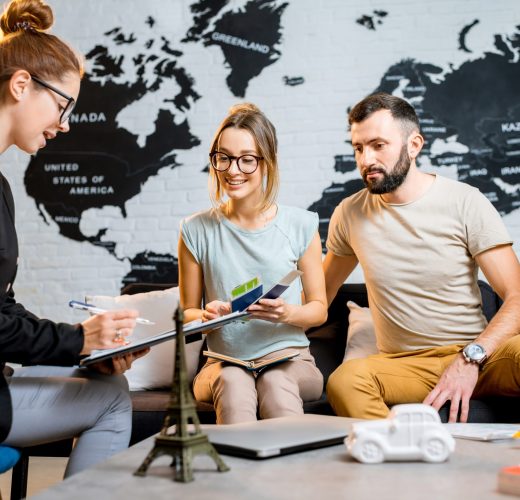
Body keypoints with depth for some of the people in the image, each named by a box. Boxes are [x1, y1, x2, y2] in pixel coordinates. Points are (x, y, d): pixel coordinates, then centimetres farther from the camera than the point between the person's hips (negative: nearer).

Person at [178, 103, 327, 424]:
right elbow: (188, 311, 11)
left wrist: (288, 313, -14)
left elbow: (319, 308, 8)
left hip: (289, 358, 0)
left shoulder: (301, 226, 4)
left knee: (276, 382, -36)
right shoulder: (197, 231, 5)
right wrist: (206, 316, -14)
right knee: (232, 381, -36)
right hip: (224, 361, 0)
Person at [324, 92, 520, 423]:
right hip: (401, 364, 2)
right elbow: (322, 293, 19)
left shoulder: (465, 202, -3)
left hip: (477, 355, -1)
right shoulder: (349, 215, 6)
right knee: (344, 380, -33)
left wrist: (471, 358, -23)